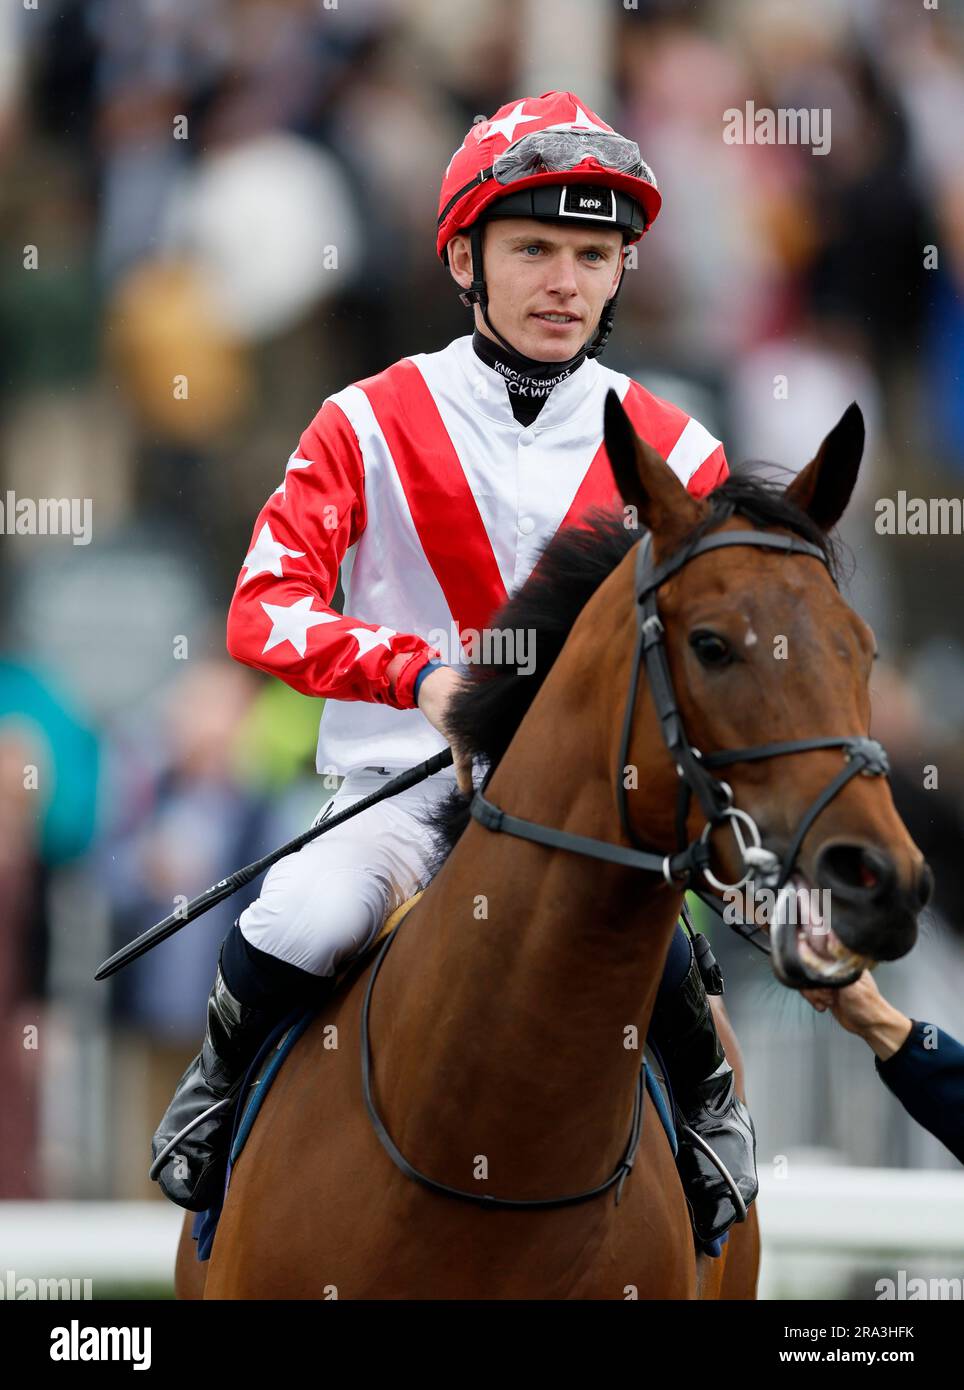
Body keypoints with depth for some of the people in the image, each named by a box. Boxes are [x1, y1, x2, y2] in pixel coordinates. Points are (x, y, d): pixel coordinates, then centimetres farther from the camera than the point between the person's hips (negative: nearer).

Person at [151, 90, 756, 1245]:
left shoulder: (674, 454, 3)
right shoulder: (372, 425, -2)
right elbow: (263, 609, -10)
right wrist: (421, 673, -26)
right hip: (404, 789, -1)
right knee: (284, 935, -29)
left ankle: (708, 1103, 6)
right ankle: (219, 1089, 7)